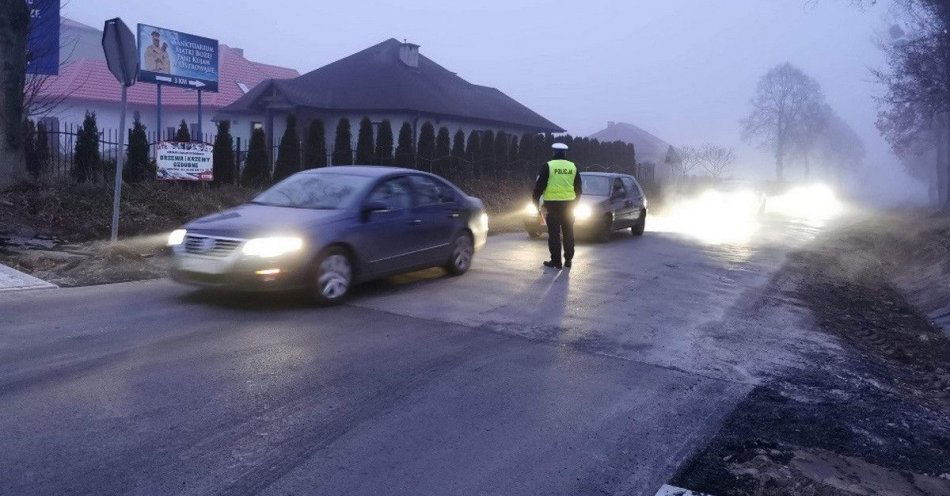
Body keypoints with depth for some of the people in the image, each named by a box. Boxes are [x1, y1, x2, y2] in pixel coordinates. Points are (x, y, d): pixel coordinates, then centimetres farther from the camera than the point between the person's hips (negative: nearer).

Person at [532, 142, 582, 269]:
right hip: (569, 204, 4)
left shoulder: (548, 166, -6)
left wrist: (535, 201, 4)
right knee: (568, 232, 12)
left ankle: (556, 261, 2)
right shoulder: (573, 167, 8)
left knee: (554, 233, 1)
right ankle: (568, 260, 16)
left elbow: (539, 186, -6)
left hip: (552, 204, -4)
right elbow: (579, 188, 16)